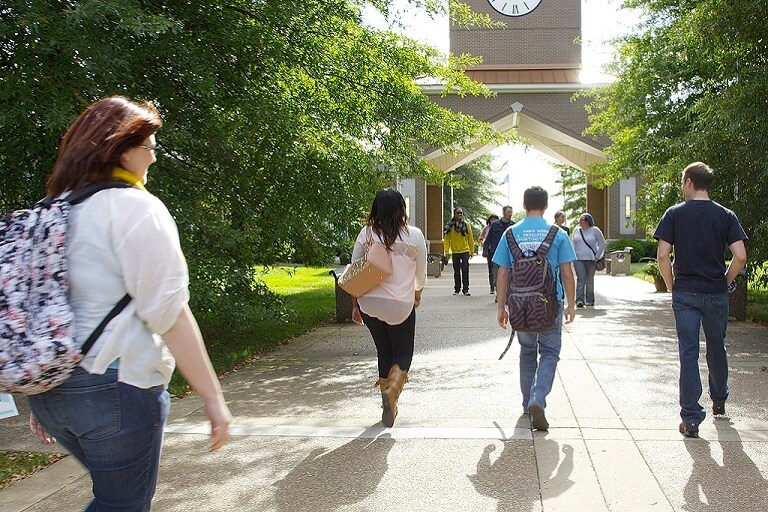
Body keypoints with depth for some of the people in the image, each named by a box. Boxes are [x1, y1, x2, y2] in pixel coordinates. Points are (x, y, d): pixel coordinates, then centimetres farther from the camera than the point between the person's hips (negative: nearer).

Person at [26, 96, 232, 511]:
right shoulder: (136, 209, -13)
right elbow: (169, 313, -18)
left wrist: (41, 399, 21)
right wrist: (212, 395, -13)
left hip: (48, 389, 8)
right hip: (116, 386, -8)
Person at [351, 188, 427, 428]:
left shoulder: (366, 234, -4)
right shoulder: (414, 236, -7)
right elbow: (421, 274, 3)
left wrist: (355, 305, 11)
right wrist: (417, 295, 23)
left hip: (369, 305, 3)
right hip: (400, 305, -2)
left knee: (384, 352, 18)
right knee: (403, 353, 12)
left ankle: (388, 404, 23)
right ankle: (392, 389, -15)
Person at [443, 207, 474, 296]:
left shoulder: (466, 225, 1)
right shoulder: (450, 226, 0)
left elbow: (470, 239, 5)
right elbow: (446, 239, -1)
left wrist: (472, 251, 4)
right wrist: (446, 251, -10)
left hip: (465, 251, -1)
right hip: (455, 252, 1)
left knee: (465, 270, -5)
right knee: (456, 271, 9)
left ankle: (465, 289, 1)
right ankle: (457, 289, 19)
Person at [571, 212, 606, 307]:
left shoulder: (595, 230, 0)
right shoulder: (576, 231, 10)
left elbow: (602, 243, 2)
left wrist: (597, 256, -4)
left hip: (591, 259, -1)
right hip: (578, 259, 1)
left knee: (590, 280, 5)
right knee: (580, 279, -11)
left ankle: (589, 300, 14)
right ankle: (579, 300, -16)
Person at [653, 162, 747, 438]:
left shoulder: (675, 213, -4)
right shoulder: (726, 215, -1)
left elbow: (662, 255, -11)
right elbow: (740, 256, -9)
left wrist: (671, 285, 2)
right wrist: (726, 281, 7)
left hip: (685, 294, -2)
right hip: (716, 294, 2)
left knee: (688, 353, 0)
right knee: (716, 348, 20)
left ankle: (691, 420, -1)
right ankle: (719, 400, 41)